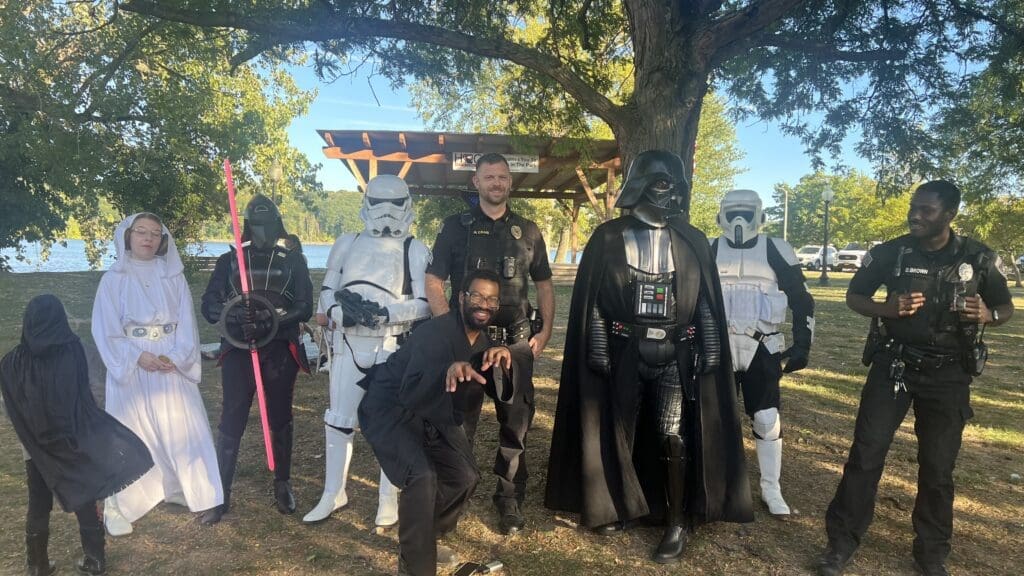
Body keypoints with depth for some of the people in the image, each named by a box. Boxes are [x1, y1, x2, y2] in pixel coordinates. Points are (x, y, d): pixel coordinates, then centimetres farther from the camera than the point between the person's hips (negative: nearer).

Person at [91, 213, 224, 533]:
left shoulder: (174, 278, 5)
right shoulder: (113, 279, 1)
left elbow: (186, 323, 2)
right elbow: (105, 330, -3)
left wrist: (176, 357, -13)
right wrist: (137, 356, -15)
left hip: (172, 366, 1)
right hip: (131, 368, -1)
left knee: (183, 430, 2)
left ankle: (202, 497, 11)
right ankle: (120, 506, 14)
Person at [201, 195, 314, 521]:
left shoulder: (293, 261, 7)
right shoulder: (229, 260, 9)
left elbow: (304, 308, -1)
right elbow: (209, 306, 3)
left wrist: (272, 318, -19)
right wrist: (232, 312, -20)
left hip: (280, 351, 0)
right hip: (238, 350, 0)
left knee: (280, 419, 8)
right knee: (231, 421, -1)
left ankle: (283, 485, 21)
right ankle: (221, 492, 9)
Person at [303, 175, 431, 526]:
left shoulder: (416, 252, -2)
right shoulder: (347, 244, 10)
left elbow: (423, 305, -8)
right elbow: (328, 290, 10)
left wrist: (383, 312, -22)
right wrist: (339, 312, -12)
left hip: (392, 348, -3)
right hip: (348, 344, 3)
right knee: (338, 421, 11)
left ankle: (388, 499, 20)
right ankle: (333, 494, 28)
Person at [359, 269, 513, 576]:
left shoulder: (483, 341, -1)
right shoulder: (435, 332, -28)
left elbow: (504, 396, -4)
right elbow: (409, 395, -39)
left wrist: (504, 363, -24)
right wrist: (449, 369, -56)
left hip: (431, 414, 9)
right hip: (389, 408, -9)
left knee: (465, 477, 9)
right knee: (422, 476, -28)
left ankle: (423, 539, 33)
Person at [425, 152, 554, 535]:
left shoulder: (527, 231, 10)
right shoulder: (456, 227, 3)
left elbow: (543, 285, 14)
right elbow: (433, 282, 0)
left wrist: (545, 330, 2)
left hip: (516, 341, 2)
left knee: (516, 422, 6)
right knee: (459, 421, 5)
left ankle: (510, 500, 19)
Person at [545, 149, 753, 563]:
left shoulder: (692, 241, 5)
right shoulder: (608, 238, -1)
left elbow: (707, 301, 7)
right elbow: (592, 301, -1)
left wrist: (711, 352, 2)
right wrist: (598, 350, -6)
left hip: (674, 353, 0)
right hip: (626, 351, 0)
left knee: (672, 437, -2)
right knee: (620, 432, 9)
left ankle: (677, 523, 12)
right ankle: (621, 505, 29)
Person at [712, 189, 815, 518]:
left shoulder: (776, 251, -2)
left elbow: (802, 300, 3)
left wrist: (802, 344, -2)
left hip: (762, 349, -1)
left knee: (767, 419, 2)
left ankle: (771, 489, 18)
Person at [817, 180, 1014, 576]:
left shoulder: (978, 258, -2)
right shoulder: (890, 253, -4)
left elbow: (1006, 308, 10)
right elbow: (854, 296, 5)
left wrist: (986, 314, -15)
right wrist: (889, 309, -16)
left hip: (947, 374, 1)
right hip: (893, 365, 0)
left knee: (938, 466, 9)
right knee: (866, 453, -1)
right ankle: (842, 542, 11)